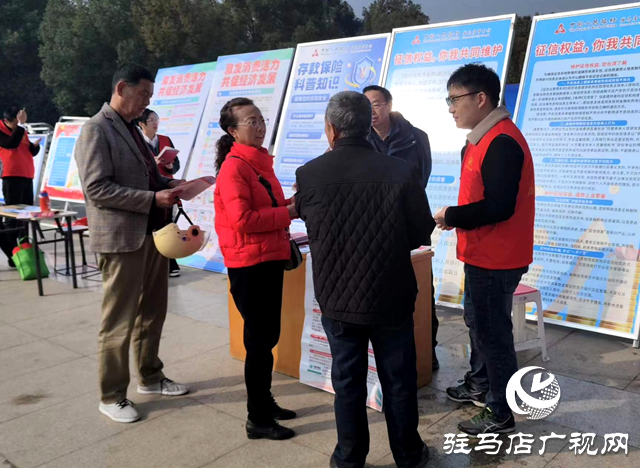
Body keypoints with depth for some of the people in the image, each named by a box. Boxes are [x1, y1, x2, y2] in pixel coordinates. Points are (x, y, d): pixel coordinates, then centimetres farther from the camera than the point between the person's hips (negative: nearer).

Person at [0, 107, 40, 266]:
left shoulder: (22, 132, 16)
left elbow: (32, 152, 17)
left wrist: (35, 145, -3)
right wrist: (21, 124, -20)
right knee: (13, 216, -7)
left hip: (27, 177, 7)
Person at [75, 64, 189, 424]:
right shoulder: (97, 130, -10)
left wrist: (172, 185, 5)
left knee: (152, 314, 17)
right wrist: (153, 199, -21)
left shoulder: (133, 129, 17)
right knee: (119, 322, 2)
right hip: (122, 238, -8)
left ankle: (151, 377, 33)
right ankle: (112, 396, 16)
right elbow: (96, 188, -19)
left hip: (152, 234, 9)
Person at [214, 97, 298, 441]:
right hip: (249, 264, -9)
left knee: (267, 336, 17)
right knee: (260, 339, 0)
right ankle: (258, 420, 14)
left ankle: (264, 402, 33)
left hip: (270, 260, 9)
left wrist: (293, 202, 4)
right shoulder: (234, 167, -15)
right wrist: (289, 212, -18)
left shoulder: (260, 162, 12)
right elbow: (243, 219, -23)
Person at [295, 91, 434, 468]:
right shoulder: (402, 172, -15)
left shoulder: (308, 174, -12)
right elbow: (423, 233, -4)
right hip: (392, 296, 0)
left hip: (338, 297, 1)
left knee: (348, 380, 16)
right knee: (399, 380, 16)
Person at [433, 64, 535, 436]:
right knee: (478, 323, 23)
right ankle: (479, 386, 42)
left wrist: (451, 217, -16)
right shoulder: (485, 138, 11)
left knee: (493, 332, 1)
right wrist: (456, 216, 1)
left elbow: (498, 207, -28)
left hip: (495, 259, -10)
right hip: (483, 255, 10)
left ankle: (502, 415, 16)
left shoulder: (502, 142, -22)